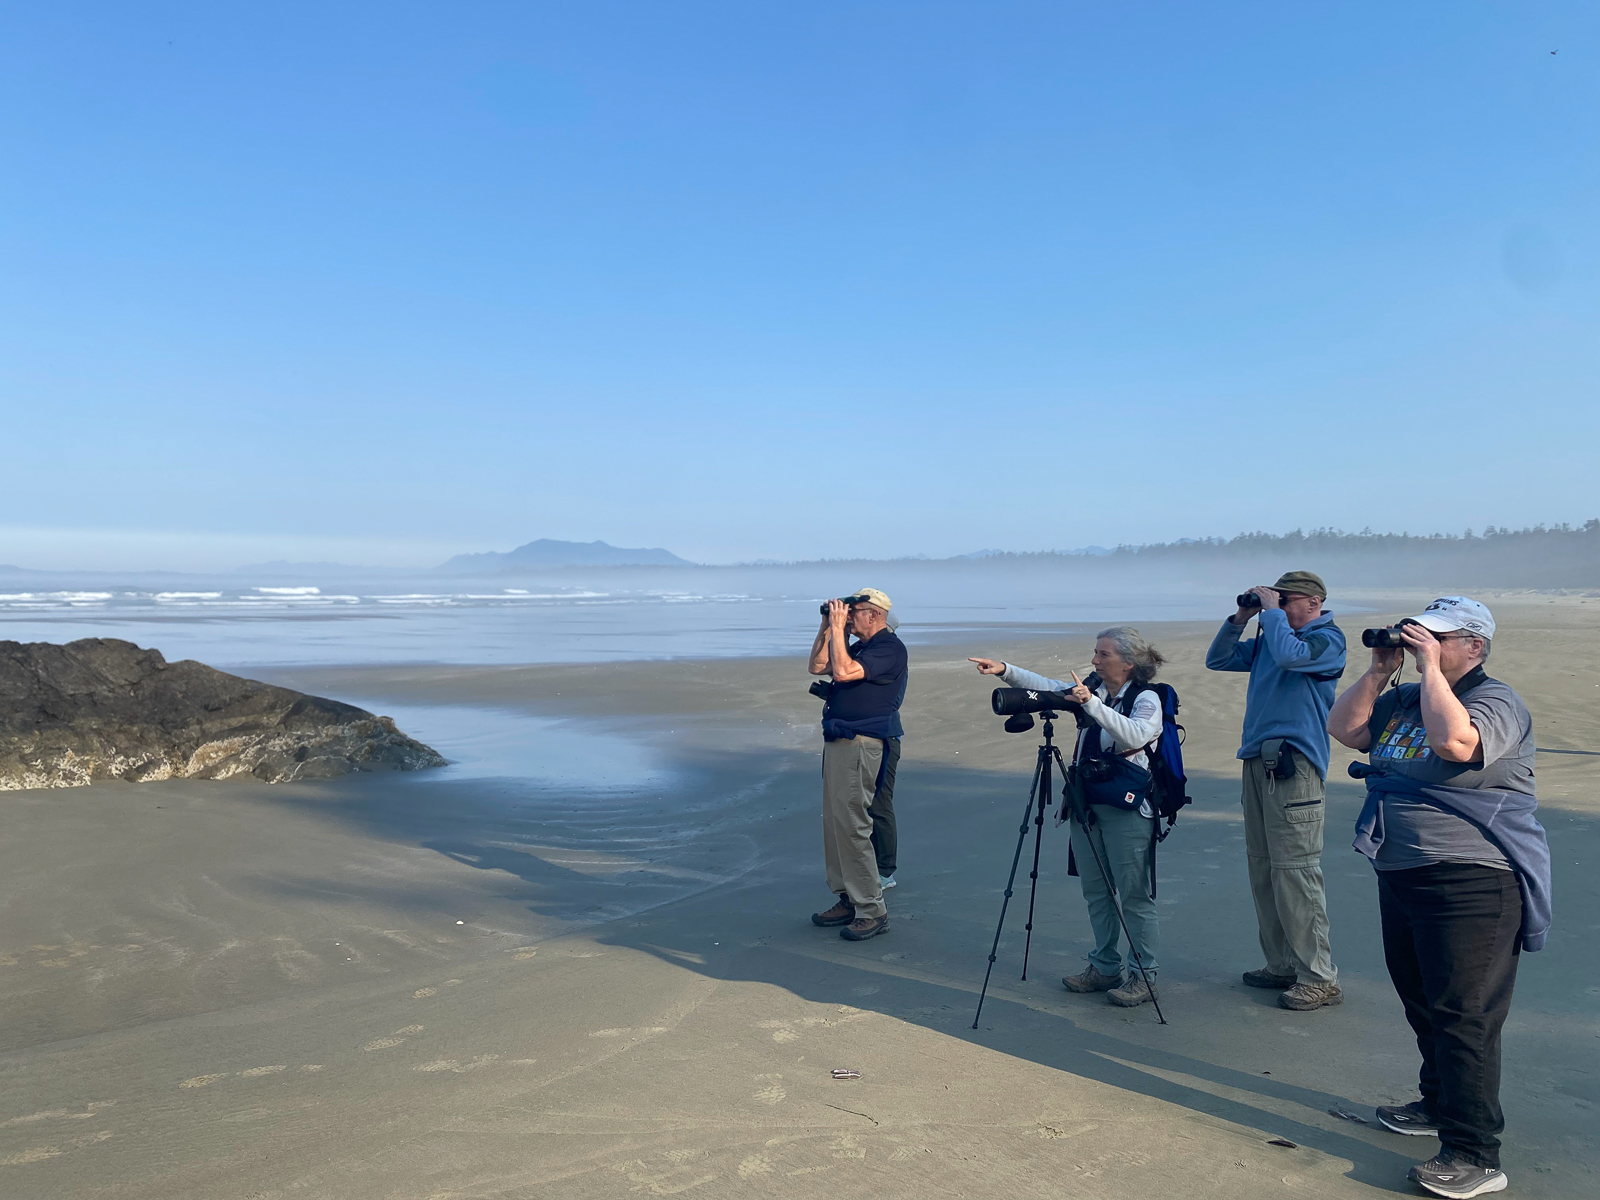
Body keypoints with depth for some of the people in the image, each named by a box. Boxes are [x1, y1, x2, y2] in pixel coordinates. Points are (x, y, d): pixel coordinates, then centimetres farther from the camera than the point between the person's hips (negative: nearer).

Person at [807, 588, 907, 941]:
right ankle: (848, 900, 21)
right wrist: (827, 626, 9)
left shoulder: (890, 648, -12)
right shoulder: (859, 647, 18)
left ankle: (872, 910, -3)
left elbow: (843, 672, -23)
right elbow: (817, 666, 17)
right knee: (834, 823, 12)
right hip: (837, 740, 10)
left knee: (850, 826, -10)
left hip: (859, 744, -10)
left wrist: (838, 627, -15)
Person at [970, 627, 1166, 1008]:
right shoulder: (1091, 689, 12)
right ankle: (1105, 968, 24)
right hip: (1086, 803, 7)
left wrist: (1092, 705, -34)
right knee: (1094, 890, 12)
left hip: (1127, 809, -7)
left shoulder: (1147, 698, -9)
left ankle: (1144, 977, 8)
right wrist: (1005, 671, -7)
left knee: (1134, 893, -2)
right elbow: (1046, 687, 7)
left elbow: (1135, 736, -27)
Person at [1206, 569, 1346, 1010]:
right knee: (1262, 869, 11)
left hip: (1293, 767, -8)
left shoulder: (1327, 639, -4)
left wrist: (1271, 610, -12)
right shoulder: (1267, 638, 18)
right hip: (1257, 763, 8)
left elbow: (1290, 656, -24)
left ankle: (1319, 977, -2)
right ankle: (1282, 965, 21)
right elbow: (1217, 660, 22)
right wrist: (1240, 618, 10)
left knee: (1295, 872, -9)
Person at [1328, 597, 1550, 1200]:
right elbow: (1342, 727, 9)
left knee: (1463, 1015, -7)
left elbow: (1454, 742, -33)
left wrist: (1430, 667, -23)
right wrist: (1379, 671, 0)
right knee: (1421, 998, 21)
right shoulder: (1405, 700, 12)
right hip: (1400, 877, 9)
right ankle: (1440, 1103, 39)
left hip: (1470, 885, -9)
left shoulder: (1497, 703, -13)